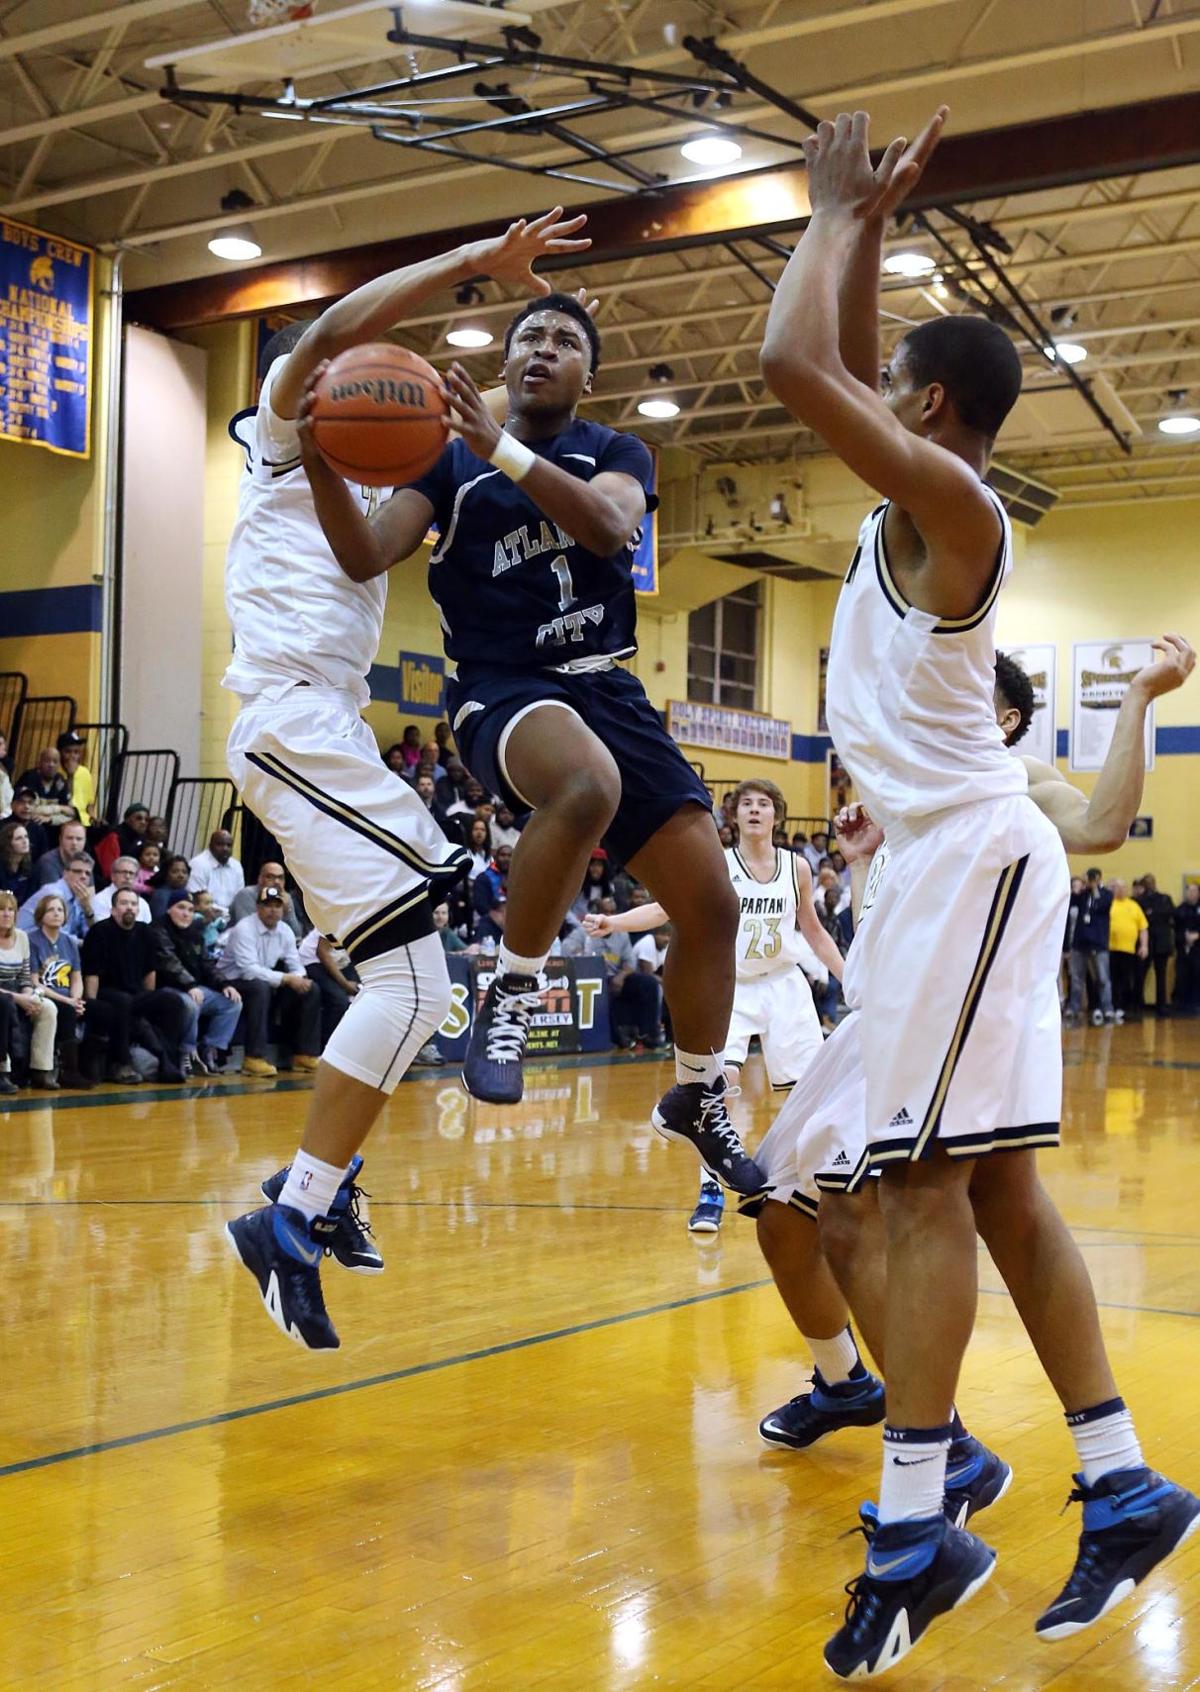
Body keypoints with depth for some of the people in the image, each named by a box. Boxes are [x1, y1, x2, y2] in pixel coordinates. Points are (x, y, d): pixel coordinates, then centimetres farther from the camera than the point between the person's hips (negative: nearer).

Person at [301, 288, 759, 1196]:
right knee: (589, 786, -41)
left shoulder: (617, 453, 10)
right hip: (501, 687, -4)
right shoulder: (451, 458, 8)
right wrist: (322, 464, -24)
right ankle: (511, 995, -21)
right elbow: (366, 556, -6)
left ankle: (699, 1100, 23)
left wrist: (502, 450, -27)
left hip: (607, 688, 4)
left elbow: (608, 526, -15)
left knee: (711, 904, 0)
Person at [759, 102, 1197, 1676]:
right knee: (989, 1186, 9)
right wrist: (867, 224, 24)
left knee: (926, 1186, -11)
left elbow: (795, 365, -20)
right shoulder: (925, 497, 15)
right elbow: (840, 375, 30)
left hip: (968, 856, -10)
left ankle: (913, 1531, -7)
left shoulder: (949, 498, -11)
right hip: (952, 858, 10)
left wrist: (837, 216, -6)